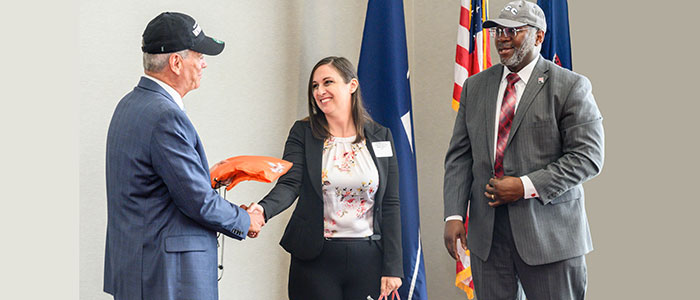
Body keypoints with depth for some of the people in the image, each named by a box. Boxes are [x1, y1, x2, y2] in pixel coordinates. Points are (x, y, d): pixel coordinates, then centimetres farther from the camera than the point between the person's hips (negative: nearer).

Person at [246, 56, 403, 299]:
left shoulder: (380, 137, 6)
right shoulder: (303, 133, 3)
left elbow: (390, 206, 4)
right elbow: (289, 184, -11)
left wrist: (393, 268, -1)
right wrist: (263, 209, -33)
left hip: (368, 260, 1)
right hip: (316, 259, -1)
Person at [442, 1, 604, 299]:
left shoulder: (571, 87, -2)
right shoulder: (475, 86, 12)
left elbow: (588, 156, -9)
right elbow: (459, 156, 10)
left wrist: (526, 186, -17)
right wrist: (454, 215, -2)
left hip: (549, 233, -4)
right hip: (487, 233, 4)